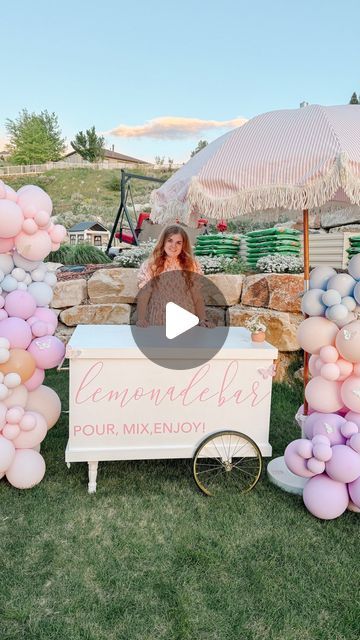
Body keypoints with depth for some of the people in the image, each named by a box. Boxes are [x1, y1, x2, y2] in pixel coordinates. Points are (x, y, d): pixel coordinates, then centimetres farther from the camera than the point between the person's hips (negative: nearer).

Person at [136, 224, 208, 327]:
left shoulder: (191, 266, 3)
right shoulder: (149, 266, -2)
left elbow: (197, 296, 4)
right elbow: (142, 297, -4)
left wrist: (202, 320, -3)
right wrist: (141, 322, -12)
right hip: (157, 323, -1)